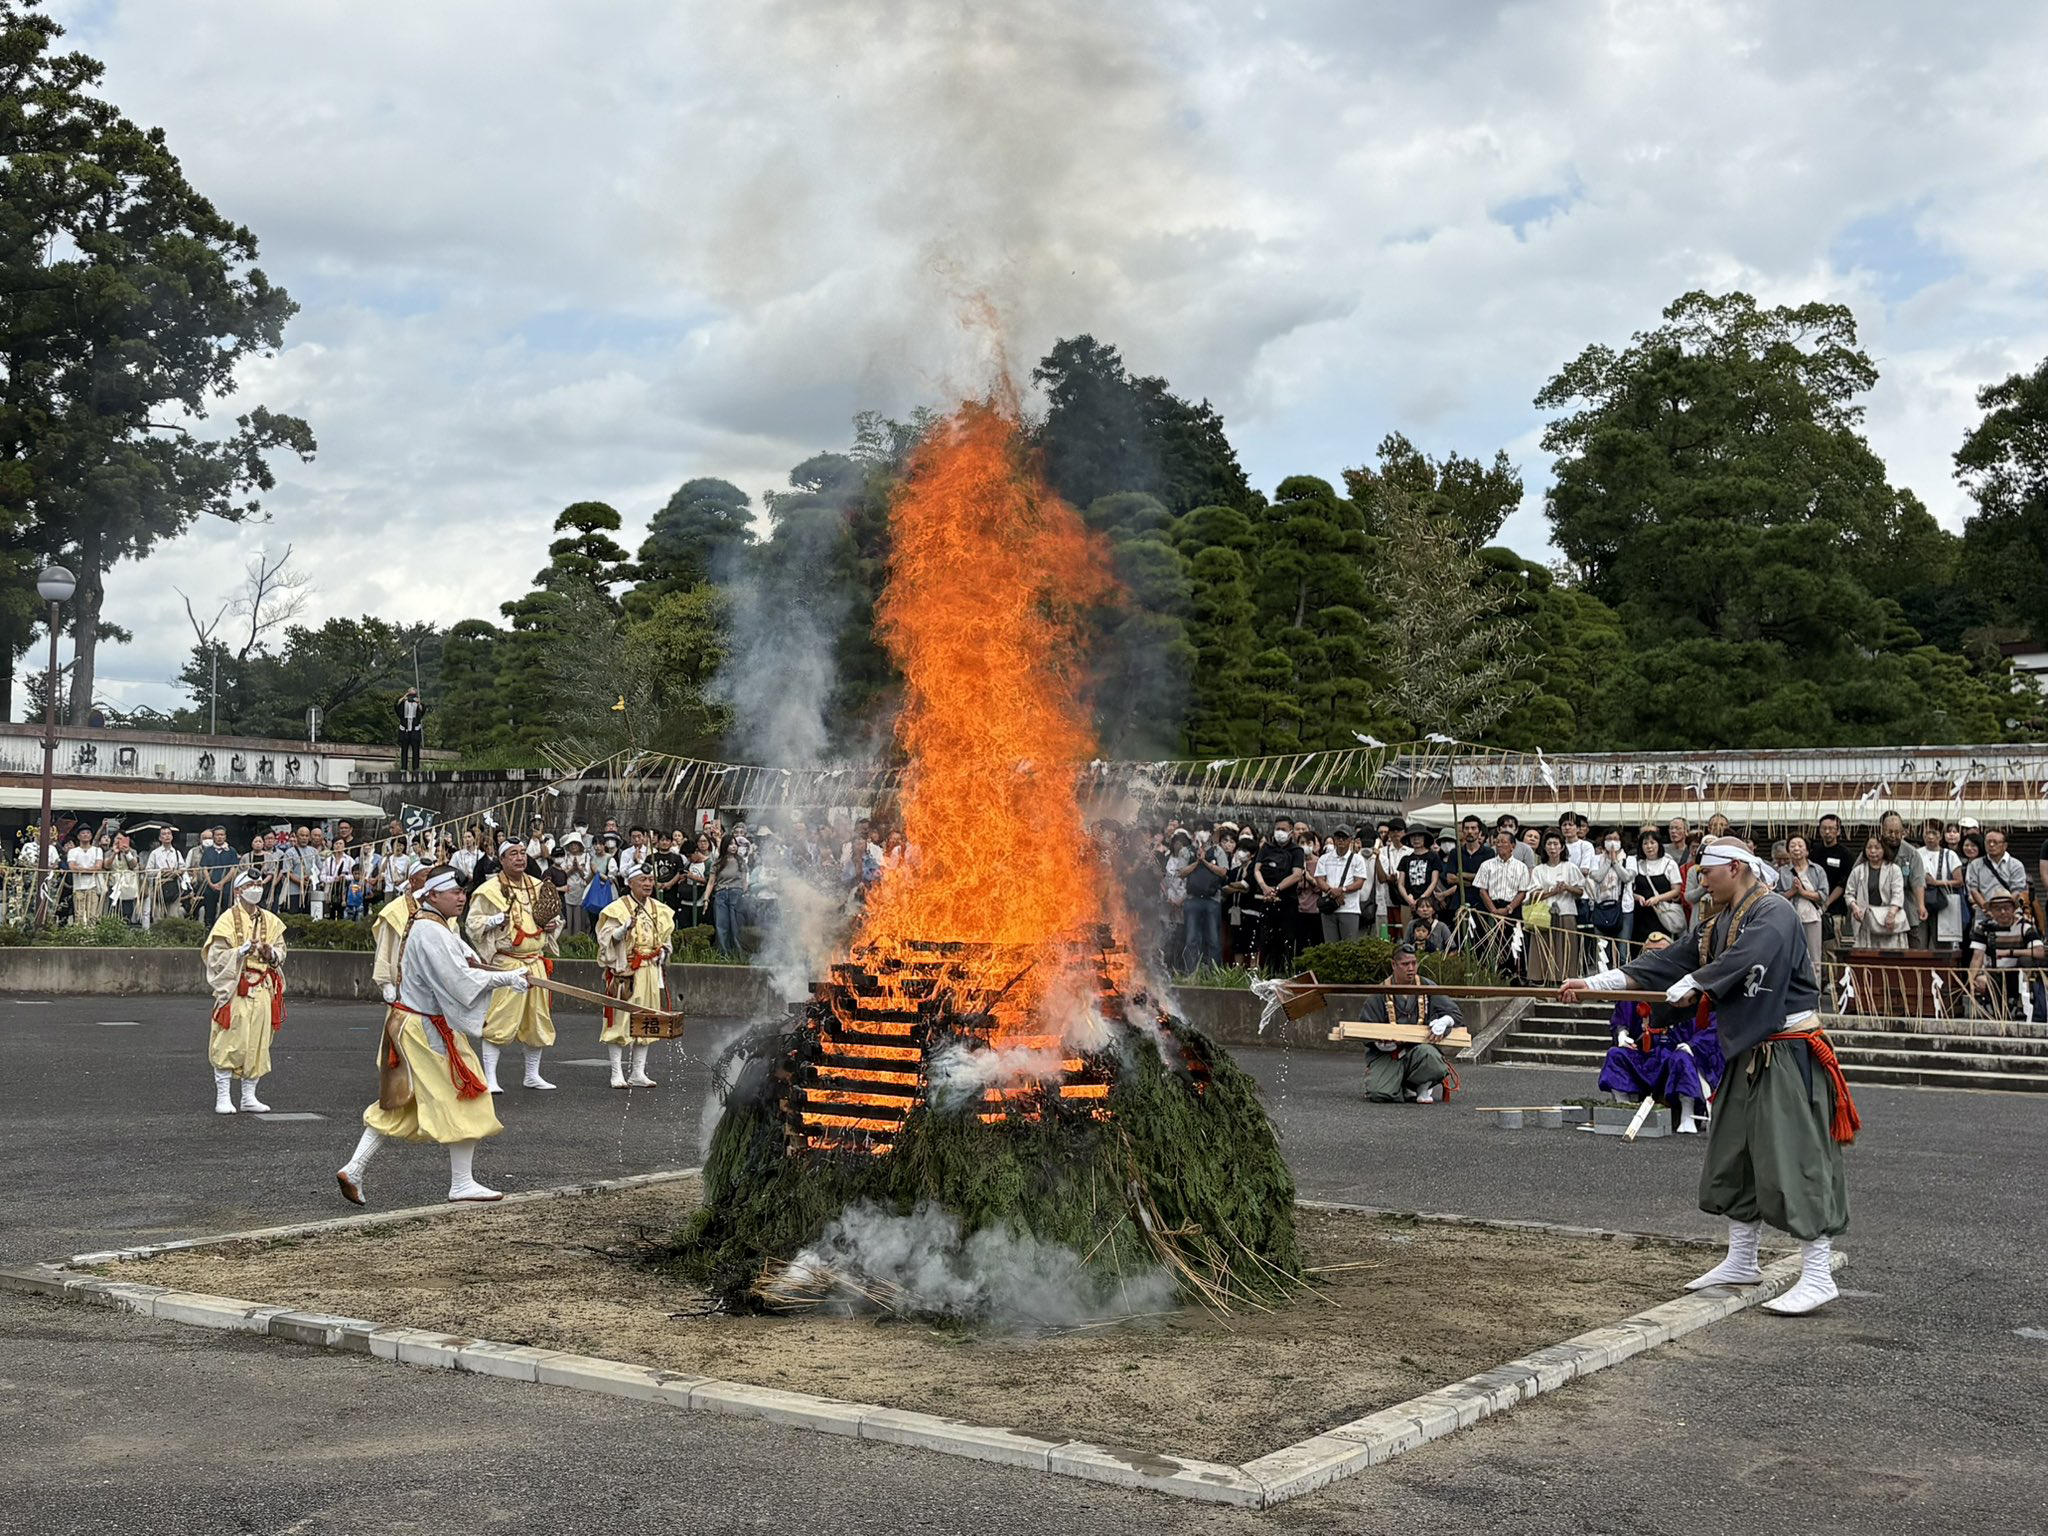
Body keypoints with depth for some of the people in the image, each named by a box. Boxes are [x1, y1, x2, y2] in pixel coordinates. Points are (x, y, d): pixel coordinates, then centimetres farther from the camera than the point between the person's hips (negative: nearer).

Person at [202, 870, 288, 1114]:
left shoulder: (270, 920, 12)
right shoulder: (228, 919, -4)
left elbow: (281, 951, 15)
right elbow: (216, 956, -7)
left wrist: (271, 954, -7)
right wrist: (242, 951, -20)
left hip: (262, 991, 5)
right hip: (234, 989, -5)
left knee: (257, 1044, 7)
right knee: (230, 1043, -5)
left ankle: (249, 1096, 15)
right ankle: (223, 1097, 3)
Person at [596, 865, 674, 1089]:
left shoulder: (660, 910, 13)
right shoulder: (618, 909, -5)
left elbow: (666, 938, 25)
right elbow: (606, 938, -9)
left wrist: (663, 953, 8)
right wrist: (624, 929, -24)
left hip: (651, 972, 6)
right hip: (625, 970, -6)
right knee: (621, 1019, -6)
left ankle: (638, 1072, 16)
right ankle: (617, 1073, 0)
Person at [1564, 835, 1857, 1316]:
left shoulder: (1773, 914, -15)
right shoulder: (1714, 926, 13)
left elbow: (1743, 960, -31)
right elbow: (1665, 962, 11)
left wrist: (1690, 985, -19)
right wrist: (1592, 984, 7)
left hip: (1788, 1053, -10)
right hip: (1747, 1052, 10)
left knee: (1796, 1160, -10)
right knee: (1733, 1158, 16)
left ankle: (1817, 1277, -5)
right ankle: (1741, 1262, 29)